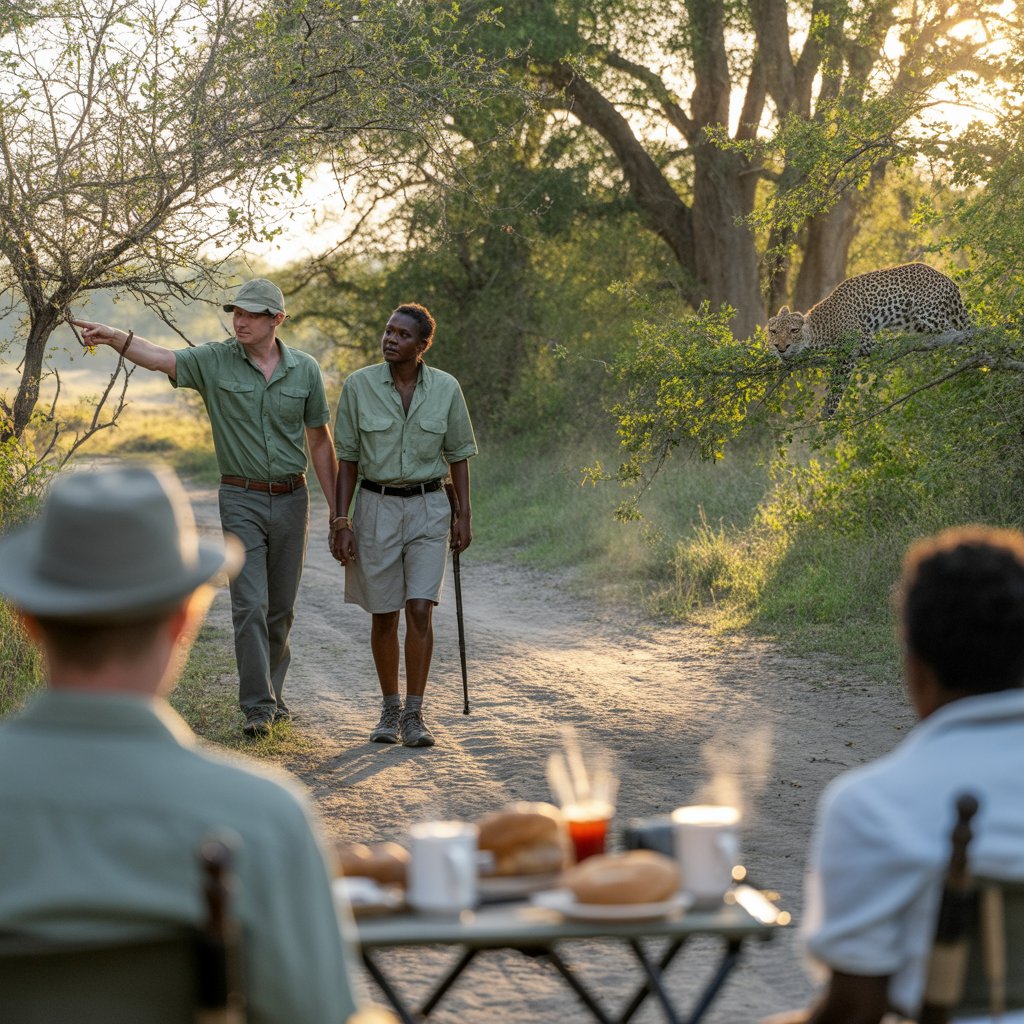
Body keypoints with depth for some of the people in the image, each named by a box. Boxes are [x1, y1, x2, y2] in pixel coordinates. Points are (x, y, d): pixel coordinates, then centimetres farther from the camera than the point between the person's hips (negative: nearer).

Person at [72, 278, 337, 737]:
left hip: (291, 498, 2)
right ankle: (257, 707, -5)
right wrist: (116, 337, -41)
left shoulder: (305, 369, 1)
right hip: (241, 499, -2)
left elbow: (319, 442, 8)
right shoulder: (215, 362, -4)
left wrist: (335, 508, 7)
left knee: (281, 607, 11)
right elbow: (160, 358, -21)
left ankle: (271, 694, 26)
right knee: (250, 604, -9)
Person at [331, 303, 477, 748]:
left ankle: (414, 715, -4)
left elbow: (458, 455, 7)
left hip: (427, 507, 0)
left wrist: (465, 515, 2)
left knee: (420, 609, -10)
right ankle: (390, 710, 21)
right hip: (375, 506, 0)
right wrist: (341, 521, -5)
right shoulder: (358, 386, -5)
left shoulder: (446, 389, -2)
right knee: (384, 615, 7)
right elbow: (347, 459, 0)